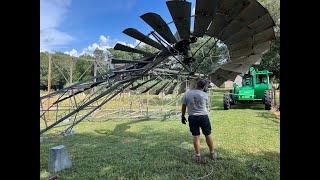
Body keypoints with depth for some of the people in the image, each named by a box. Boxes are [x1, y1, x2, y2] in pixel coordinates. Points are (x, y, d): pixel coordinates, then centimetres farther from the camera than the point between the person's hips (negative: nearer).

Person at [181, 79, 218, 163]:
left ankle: (198, 156, 14)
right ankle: (212, 153, 29)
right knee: (208, 135, 13)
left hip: (192, 117, 1)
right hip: (203, 116, 0)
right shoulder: (205, 95, -5)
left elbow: (183, 106, 0)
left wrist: (183, 116, 11)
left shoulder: (187, 94, -4)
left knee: (196, 136, 7)